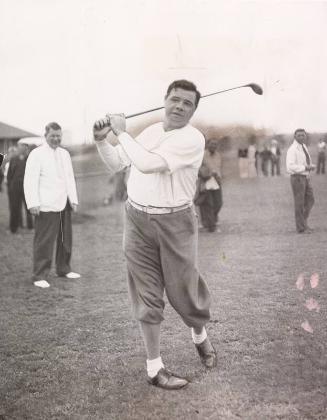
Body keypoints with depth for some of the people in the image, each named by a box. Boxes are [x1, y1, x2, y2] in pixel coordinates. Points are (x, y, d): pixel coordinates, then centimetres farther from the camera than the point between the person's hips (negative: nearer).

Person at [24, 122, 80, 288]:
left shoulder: (65, 154, 16)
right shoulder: (37, 154, -5)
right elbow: (30, 181, -10)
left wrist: (73, 199, 10)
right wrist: (33, 203, -17)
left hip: (64, 205, 7)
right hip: (46, 206, -7)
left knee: (65, 239, 13)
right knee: (44, 242, -6)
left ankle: (63, 269, 28)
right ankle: (40, 276, 1)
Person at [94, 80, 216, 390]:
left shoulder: (192, 139, -11)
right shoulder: (150, 131, 10)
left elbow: (147, 163, -23)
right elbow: (116, 164, 19)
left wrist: (121, 132, -12)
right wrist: (101, 141, 1)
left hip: (174, 222, -4)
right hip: (137, 219, 4)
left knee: (183, 289, 5)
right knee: (147, 296, 5)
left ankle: (200, 336, 39)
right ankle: (154, 368, 17)